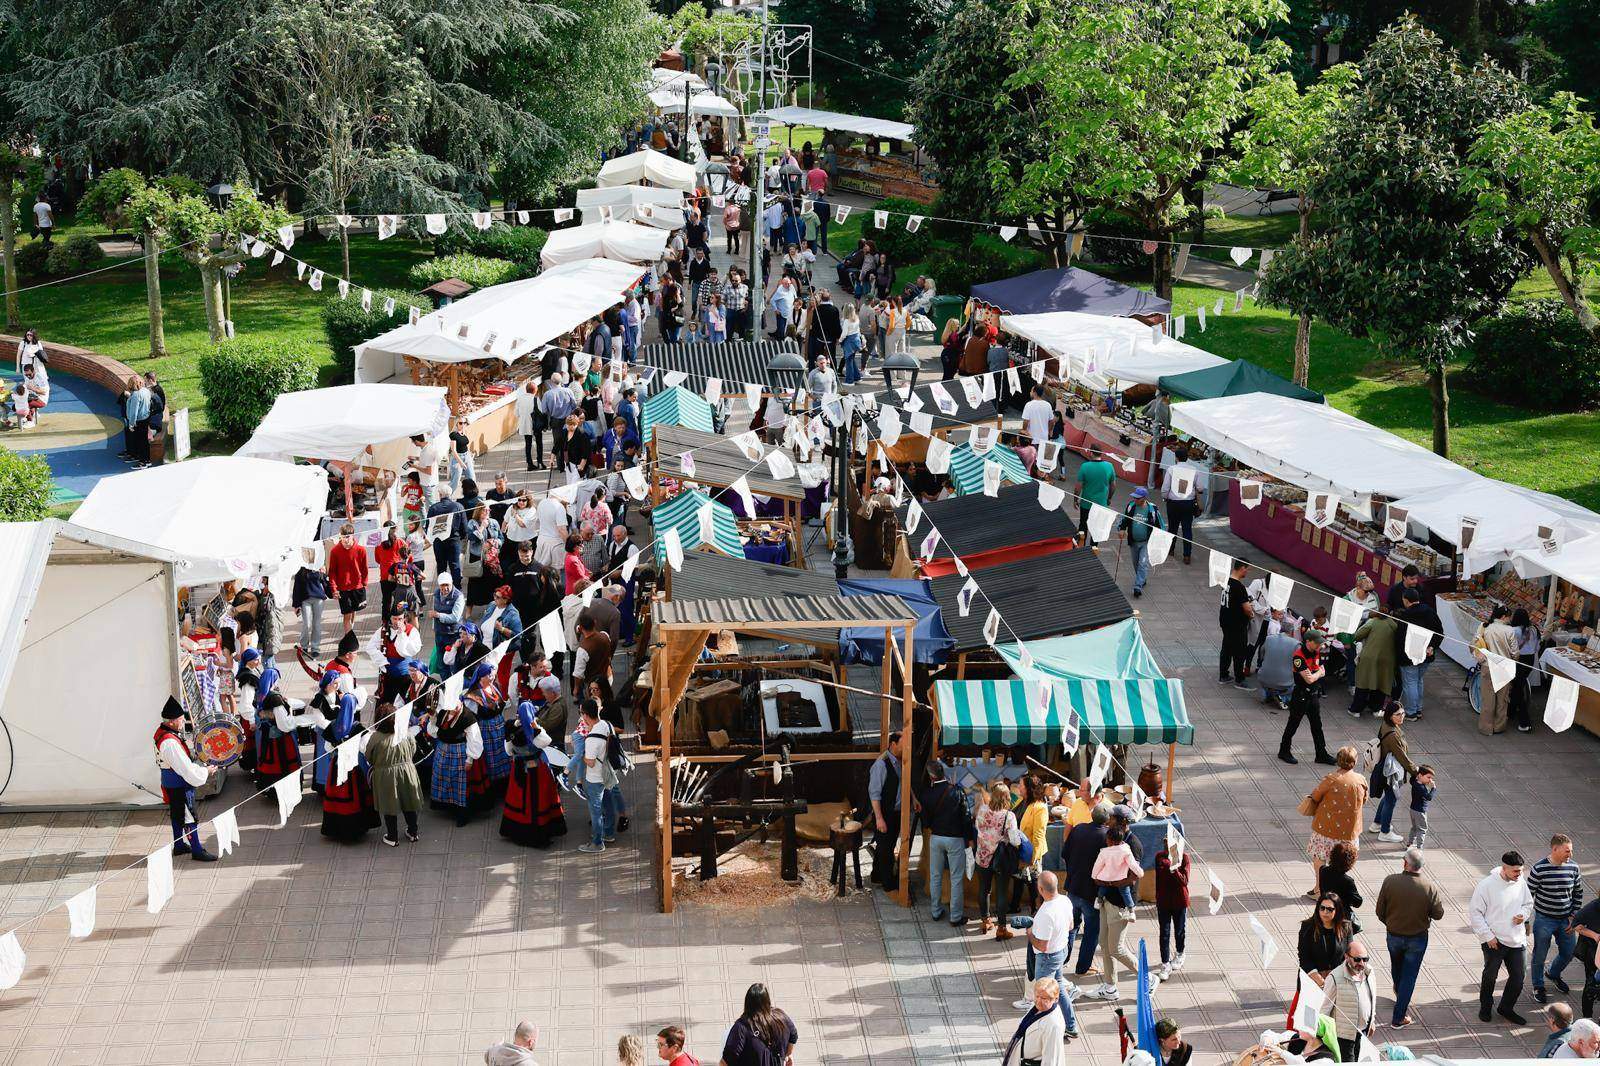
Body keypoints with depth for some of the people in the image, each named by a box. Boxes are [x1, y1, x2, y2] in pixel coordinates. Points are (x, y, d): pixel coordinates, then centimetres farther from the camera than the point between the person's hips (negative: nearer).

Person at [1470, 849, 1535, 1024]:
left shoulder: (1521, 883, -1)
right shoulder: (1487, 885, -17)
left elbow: (1528, 903, 16)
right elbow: (1474, 912, -12)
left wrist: (1523, 915, -7)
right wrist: (1488, 936, -15)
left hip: (1517, 940, 4)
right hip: (1494, 941, -4)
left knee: (1517, 978, 9)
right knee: (1490, 976, 11)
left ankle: (1506, 1008, 31)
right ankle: (1485, 1007, 35)